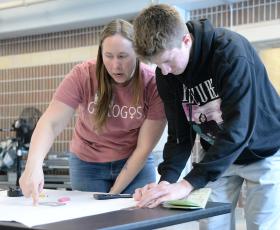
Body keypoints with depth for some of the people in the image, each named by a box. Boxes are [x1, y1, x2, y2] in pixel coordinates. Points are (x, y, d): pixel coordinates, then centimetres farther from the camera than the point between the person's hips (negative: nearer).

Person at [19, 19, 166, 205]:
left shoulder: (153, 84, -21)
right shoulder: (83, 75, -20)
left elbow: (144, 147, -16)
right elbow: (51, 123, -28)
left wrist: (115, 192, -18)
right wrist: (34, 165, -46)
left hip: (136, 163, 0)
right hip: (87, 163, 0)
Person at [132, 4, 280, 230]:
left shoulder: (231, 52, -31)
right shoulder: (165, 74, -11)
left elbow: (238, 128, -37)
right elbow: (179, 133, -8)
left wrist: (189, 183, -42)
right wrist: (166, 180, -25)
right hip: (218, 155, 5)